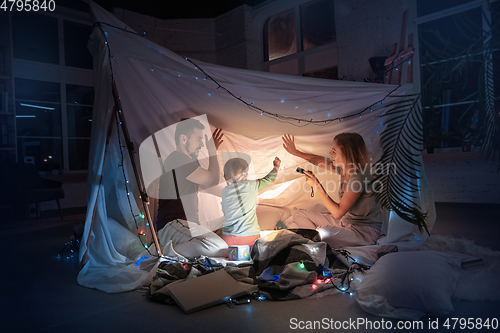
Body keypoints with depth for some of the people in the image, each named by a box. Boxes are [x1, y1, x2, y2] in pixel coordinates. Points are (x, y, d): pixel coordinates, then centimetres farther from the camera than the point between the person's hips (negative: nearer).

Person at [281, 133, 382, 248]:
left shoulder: (358, 178, -28)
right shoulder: (343, 168, -3)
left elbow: (338, 212, -27)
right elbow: (321, 161, 16)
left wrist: (317, 186, -24)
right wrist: (296, 152, 12)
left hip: (365, 231, -9)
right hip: (344, 221, 9)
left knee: (323, 233, -39)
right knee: (299, 215, 8)